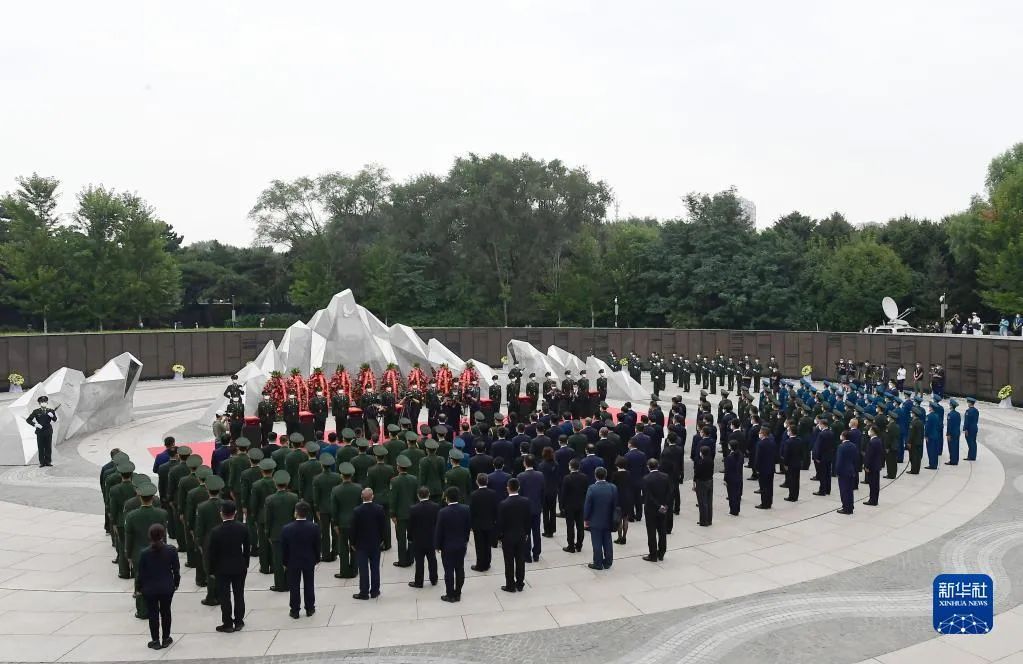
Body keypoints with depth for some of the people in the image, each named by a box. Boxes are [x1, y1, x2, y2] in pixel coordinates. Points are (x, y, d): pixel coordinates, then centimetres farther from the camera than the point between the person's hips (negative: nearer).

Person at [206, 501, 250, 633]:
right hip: (240, 567, 3)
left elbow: (213, 553, -10)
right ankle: (239, 621, 21)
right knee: (239, 595, 13)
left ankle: (228, 624, 13)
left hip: (222, 569, -3)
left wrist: (212, 570, 3)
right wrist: (246, 565, 14)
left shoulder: (216, 532, -18)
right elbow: (246, 549, 1)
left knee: (225, 597, 7)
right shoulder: (243, 529, -9)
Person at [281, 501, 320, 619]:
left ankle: (295, 611, 18)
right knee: (309, 585, 14)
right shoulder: (314, 527, -16)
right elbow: (317, 546, -6)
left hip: (293, 562, -1)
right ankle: (310, 609, 23)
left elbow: (284, 548, -9)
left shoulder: (286, 529, -19)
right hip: (309, 561, 1)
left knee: (294, 587, 11)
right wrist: (316, 560, 9)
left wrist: (285, 563, 5)